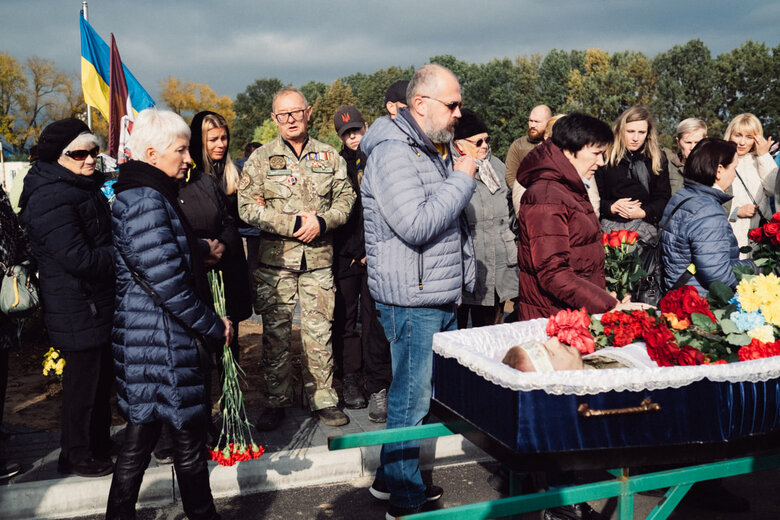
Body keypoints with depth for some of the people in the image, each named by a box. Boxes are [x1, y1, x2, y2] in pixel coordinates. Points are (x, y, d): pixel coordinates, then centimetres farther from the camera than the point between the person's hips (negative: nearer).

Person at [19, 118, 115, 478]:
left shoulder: (86, 188, 12)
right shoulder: (51, 199, -21)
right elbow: (78, 258, -26)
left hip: (99, 303, 10)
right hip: (78, 310, -10)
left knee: (101, 380, 20)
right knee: (82, 384, 4)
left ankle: (99, 445, 36)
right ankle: (77, 457, 21)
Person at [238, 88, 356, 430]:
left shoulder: (329, 156, 10)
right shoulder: (261, 159, 3)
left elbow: (346, 197, 9)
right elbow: (248, 207, -5)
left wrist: (322, 221, -11)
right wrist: (294, 223, -13)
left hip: (319, 258, 1)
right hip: (275, 259, -1)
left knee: (319, 331, 5)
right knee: (276, 332, 4)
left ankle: (323, 399, 17)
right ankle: (276, 402, 17)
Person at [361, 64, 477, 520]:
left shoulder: (437, 150, 16)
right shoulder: (392, 153, -15)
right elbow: (416, 225, -26)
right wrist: (462, 179, -15)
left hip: (443, 295, 10)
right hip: (412, 299, -9)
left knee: (421, 392, 17)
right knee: (412, 397, 1)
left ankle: (391, 478, 33)